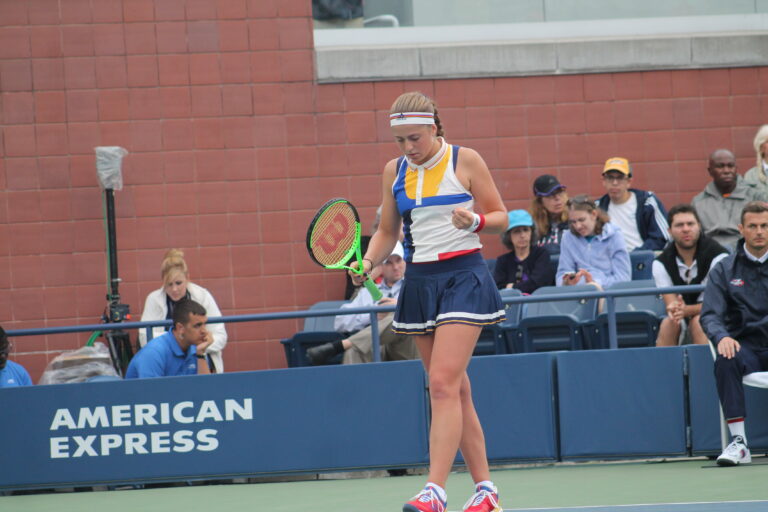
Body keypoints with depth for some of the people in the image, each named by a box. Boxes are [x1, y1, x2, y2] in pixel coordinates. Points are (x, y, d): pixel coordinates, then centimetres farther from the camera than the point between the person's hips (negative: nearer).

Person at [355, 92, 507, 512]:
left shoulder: (465, 161, -5)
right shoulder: (394, 171, 8)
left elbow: (500, 217, 1)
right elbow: (387, 231, 16)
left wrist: (476, 222, -20)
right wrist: (369, 261, -3)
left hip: (463, 277, -5)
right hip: (419, 282, 5)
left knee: (443, 384, -16)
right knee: (455, 390, 8)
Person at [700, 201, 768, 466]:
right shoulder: (724, 270, 9)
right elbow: (710, 314, 1)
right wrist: (721, 337, -23)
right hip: (746, 347, 1)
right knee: (725, 362, -34)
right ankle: (738, 442, -33)